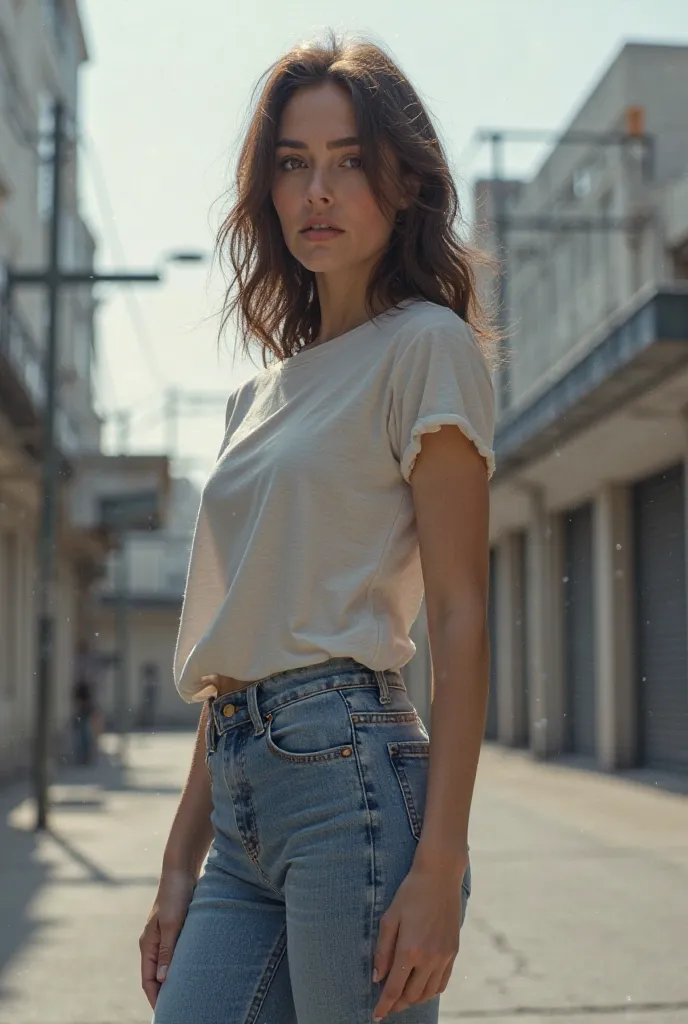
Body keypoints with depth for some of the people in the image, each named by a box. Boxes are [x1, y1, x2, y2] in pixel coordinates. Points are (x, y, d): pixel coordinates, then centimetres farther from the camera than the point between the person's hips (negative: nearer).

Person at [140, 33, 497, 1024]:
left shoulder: (426, 344, -1)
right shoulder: (261, 391, 18)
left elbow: (460, 618, -9)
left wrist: (439, 866, -15)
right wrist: (180, 864, 14)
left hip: (350, 766, -6)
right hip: (245, 795, 7)